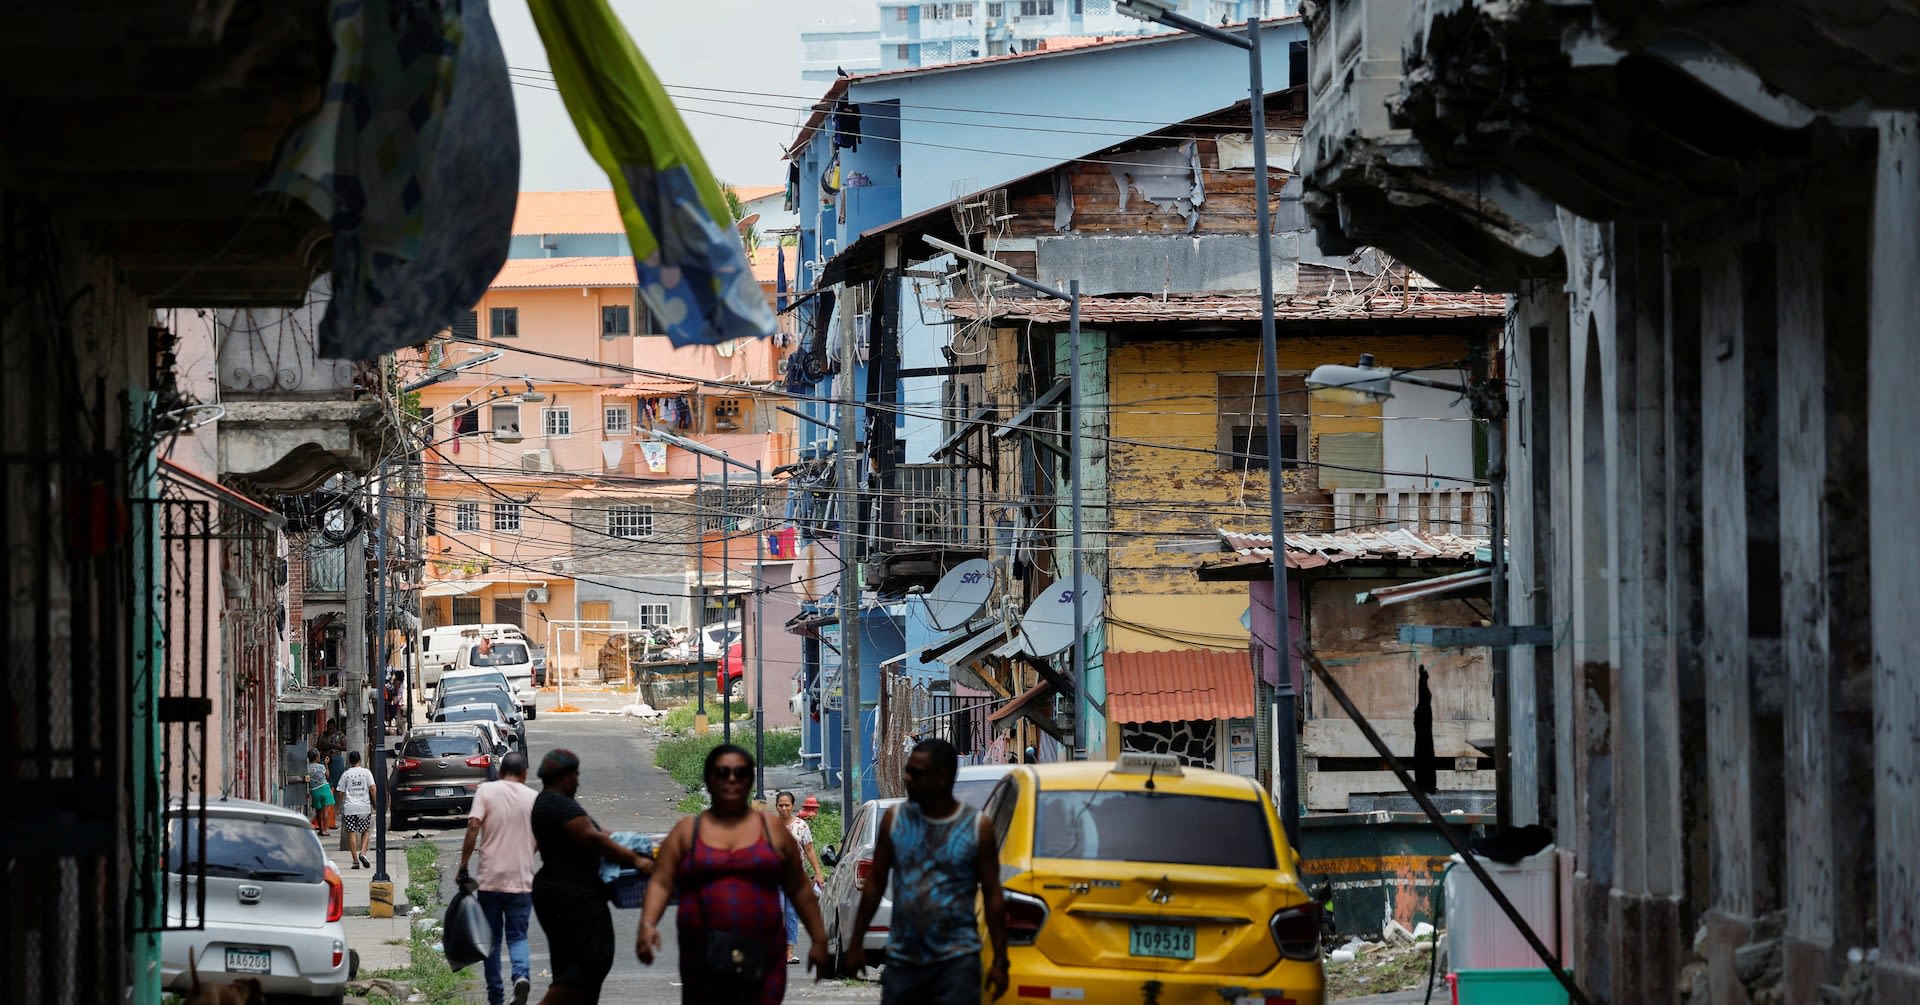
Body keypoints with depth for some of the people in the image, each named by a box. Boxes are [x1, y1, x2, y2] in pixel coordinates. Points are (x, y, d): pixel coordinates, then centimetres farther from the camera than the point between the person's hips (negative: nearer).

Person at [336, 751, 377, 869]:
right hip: (365, 807, 0)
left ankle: (355, 860, 0)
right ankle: (363, 853, -8)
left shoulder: (345, 775, 3)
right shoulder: (366, 772, 0)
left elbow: (341, 793, 5)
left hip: (349, 807, 0)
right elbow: (373, 788, -7)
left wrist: (341, 807, 17)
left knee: (352, 833, 3)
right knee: (366, 832, 14)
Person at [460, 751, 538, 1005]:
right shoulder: (533, 798, 4)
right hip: (522, 880, 1)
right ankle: (522, 975, -21)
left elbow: (473, 827, -13)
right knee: (517, 936, 8)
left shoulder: (486, 791, -2)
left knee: (492, 938, 11)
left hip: (490, 879, -1)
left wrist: (463, 867, -8)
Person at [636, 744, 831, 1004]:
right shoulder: (686, 831, 10)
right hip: (703, 962, 1)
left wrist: (819, 940, 11)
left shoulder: (772, 828, 11)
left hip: (761, 962, -1)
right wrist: (647, 925, -16)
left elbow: (800, 889, 14)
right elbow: (661, 884, 1)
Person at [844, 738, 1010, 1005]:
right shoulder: (894, 819, 3)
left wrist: (1000, 960, -2)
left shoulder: (977, 827, -3)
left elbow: (992, 896, 0)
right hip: (902, 959, 3)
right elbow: (875, 884, 10)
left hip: (957, 960, -3)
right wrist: (856, 941, 9)